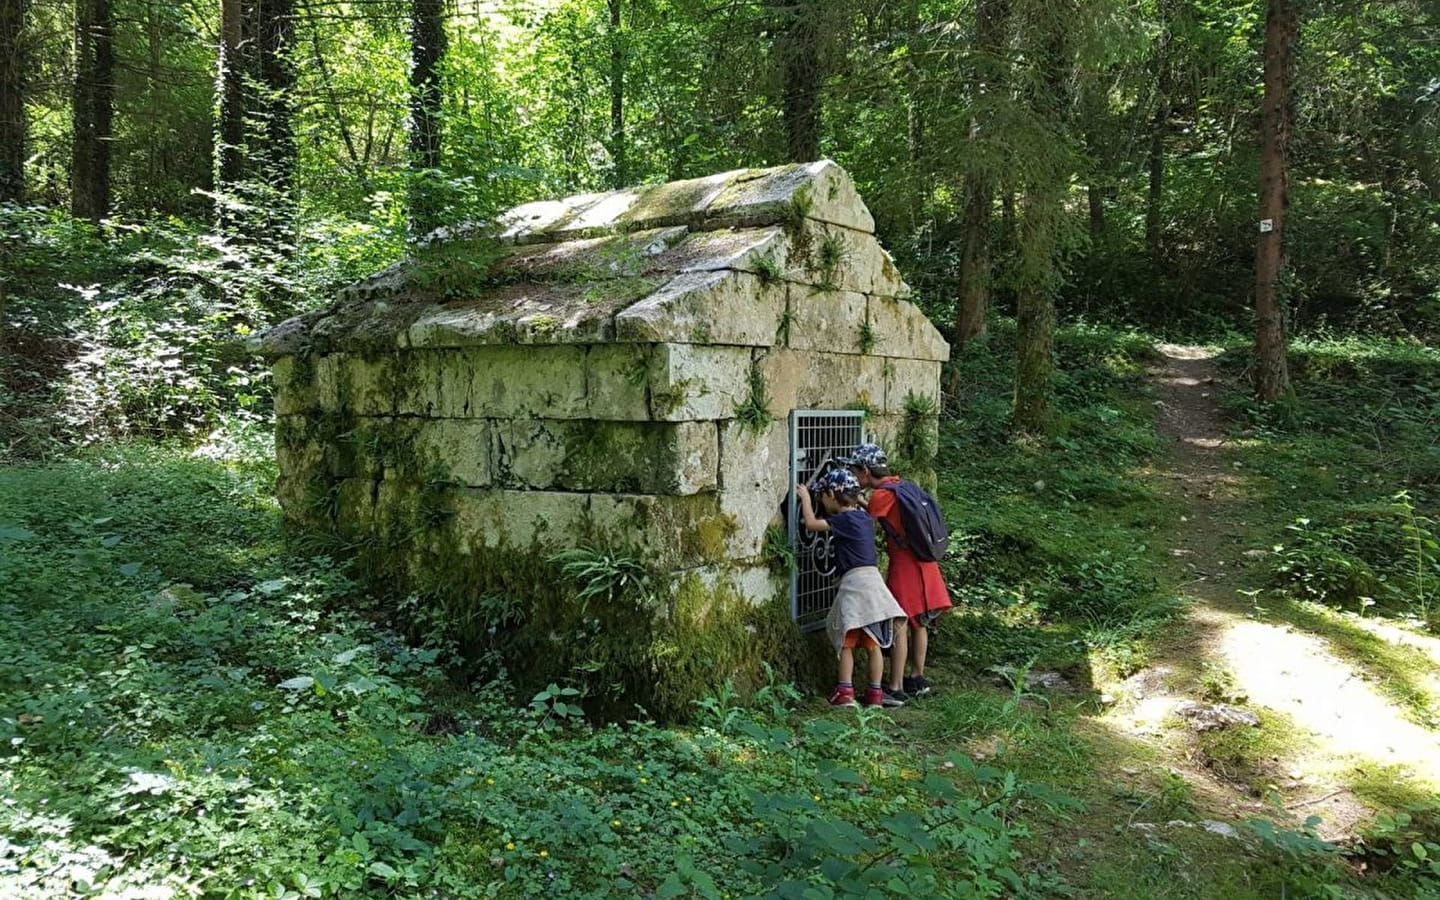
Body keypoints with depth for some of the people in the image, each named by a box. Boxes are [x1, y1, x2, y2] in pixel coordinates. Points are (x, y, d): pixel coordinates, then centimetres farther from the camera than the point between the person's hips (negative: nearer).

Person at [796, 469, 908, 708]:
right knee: (873, 643, 9)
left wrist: (805, 497, 0)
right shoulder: (863, 517, 13)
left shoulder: (845, 520, -11)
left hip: (854, 581, -7)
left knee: (846, 642, 1)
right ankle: (875, 693, 12)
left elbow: (811, 523, -12)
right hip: (872, 579, 8)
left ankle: (845, 692, 1)